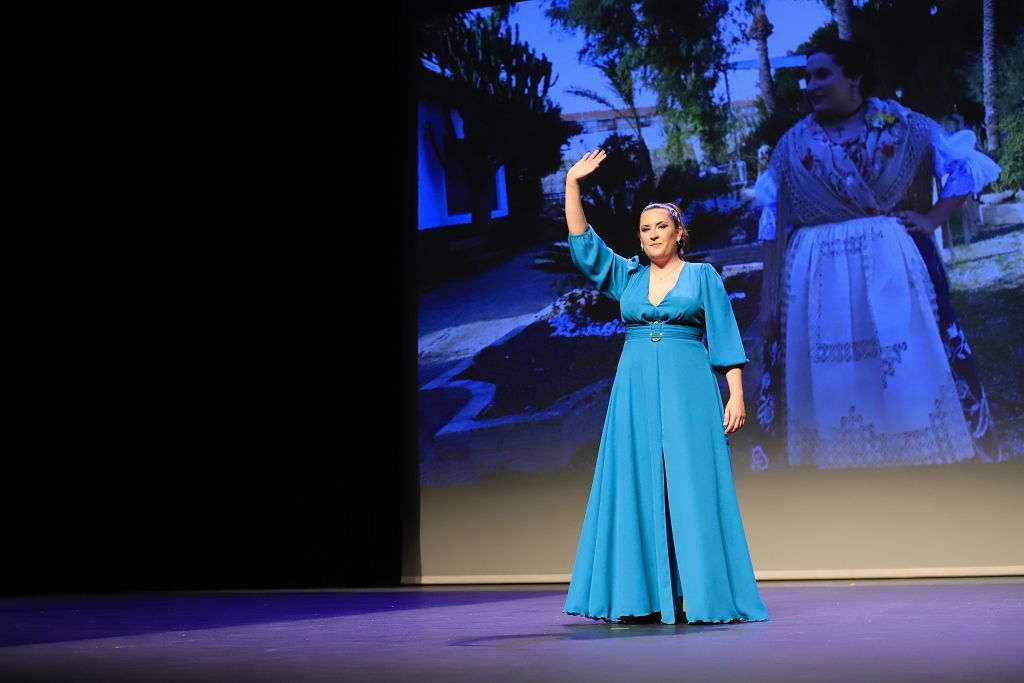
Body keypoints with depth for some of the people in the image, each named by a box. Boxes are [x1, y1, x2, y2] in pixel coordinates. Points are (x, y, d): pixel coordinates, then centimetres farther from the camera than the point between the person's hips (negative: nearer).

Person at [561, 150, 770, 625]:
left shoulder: (703, 276, 7)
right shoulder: (626, 276, 14)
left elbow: (725, 338, 2)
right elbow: (582, 242, 6)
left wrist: (736, 395, -6)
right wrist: (572, 183, -1)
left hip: (688, 389, -3)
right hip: (635, 390, 3)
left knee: (691, 487, -5)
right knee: (636, 488, -1)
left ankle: (699, 595, -1)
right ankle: (640, 597, 3)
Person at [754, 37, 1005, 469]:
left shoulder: (901, 125, 2)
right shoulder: (792, 145, 5)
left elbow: (968, 164, 6)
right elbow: (774, 224, 4)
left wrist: (931, 220, -5)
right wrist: (769, 296, -1)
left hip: (895, 268, -1)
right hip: (819, 280, 1)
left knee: (911, 376, 3)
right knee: (829, 386, 4)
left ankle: (921, 452, 18)